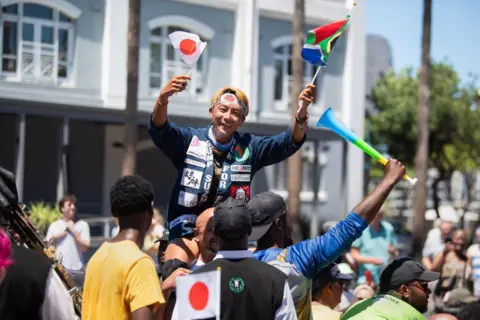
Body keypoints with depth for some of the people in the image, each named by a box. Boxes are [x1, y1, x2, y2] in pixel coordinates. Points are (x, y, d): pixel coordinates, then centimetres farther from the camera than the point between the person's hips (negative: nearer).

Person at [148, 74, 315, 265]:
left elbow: (289, 143, -3)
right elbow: (159, 129, -15)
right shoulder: (190, 141, 2)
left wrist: (302, 112, -23)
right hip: (187, 232, -2)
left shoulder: (249, 148, 8)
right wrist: (163, 99, -37)